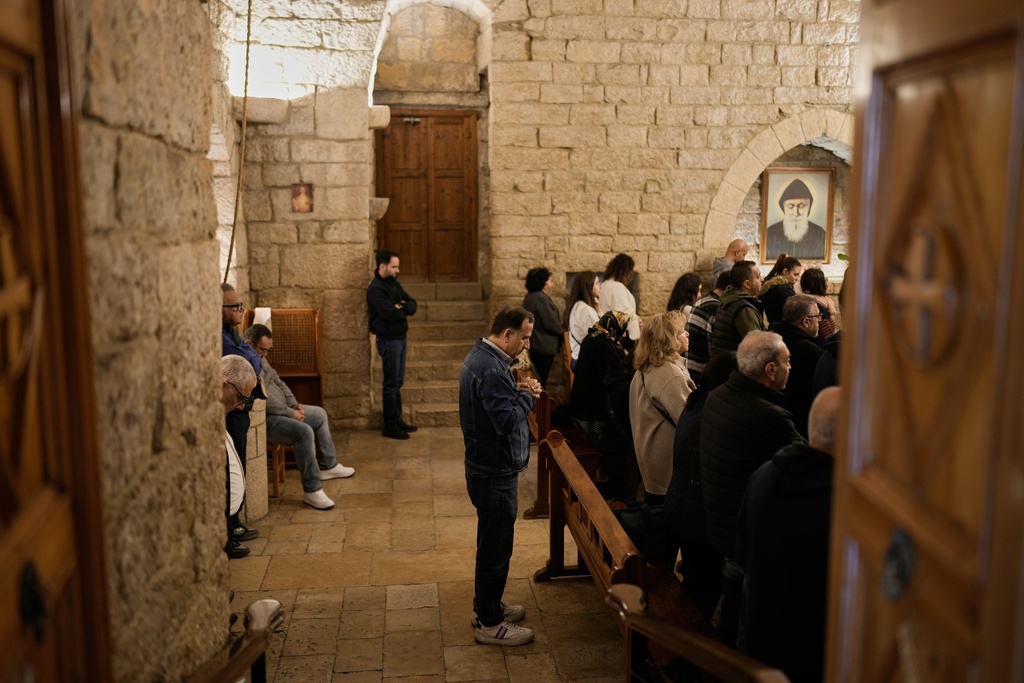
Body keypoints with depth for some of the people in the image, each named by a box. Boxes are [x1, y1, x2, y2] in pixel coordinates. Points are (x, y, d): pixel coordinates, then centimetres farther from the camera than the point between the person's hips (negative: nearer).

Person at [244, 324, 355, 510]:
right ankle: (312, 490, -24)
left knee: (319, 414, 18)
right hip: (262, 419, -11)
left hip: (279, 410, 11)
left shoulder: (259, 357, 9)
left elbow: (277, 382, 18)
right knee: (304, 431, -30)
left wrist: (294, 404, 4)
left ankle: (327, 466, 29)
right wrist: (290, 412, -17)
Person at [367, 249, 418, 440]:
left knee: (398, 382, 14)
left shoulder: (394, 284, 11)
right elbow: (391, 314, -27)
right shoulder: (376, 289, -17)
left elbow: (412, 305, 7)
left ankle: (398, 420, 24)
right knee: (391, 383, -3)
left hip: (400, 337, 9)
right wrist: (404, 311, -6)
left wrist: (402, 307, -15)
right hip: (388, 340, -9)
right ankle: (390, 426, 4)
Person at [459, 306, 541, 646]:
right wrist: (527, 395, -15)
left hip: (486, 467, 11)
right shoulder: (492, 369, -26)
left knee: (491, 542, 22)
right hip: (495, 474, -11)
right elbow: (507, 420, -30)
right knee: (496, 547, 2)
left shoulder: (480, 355, 8)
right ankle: (489, 623, 16)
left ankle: (486, 606, 37)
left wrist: (516, 391, 2)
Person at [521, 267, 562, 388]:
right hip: (544, 346, -10)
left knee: (537, 380, 15)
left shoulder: (530, 297, 12)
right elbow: (552, 324, -20)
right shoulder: (541, 298, -19)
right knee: (541, 381, -4)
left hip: (534, 345, 10)